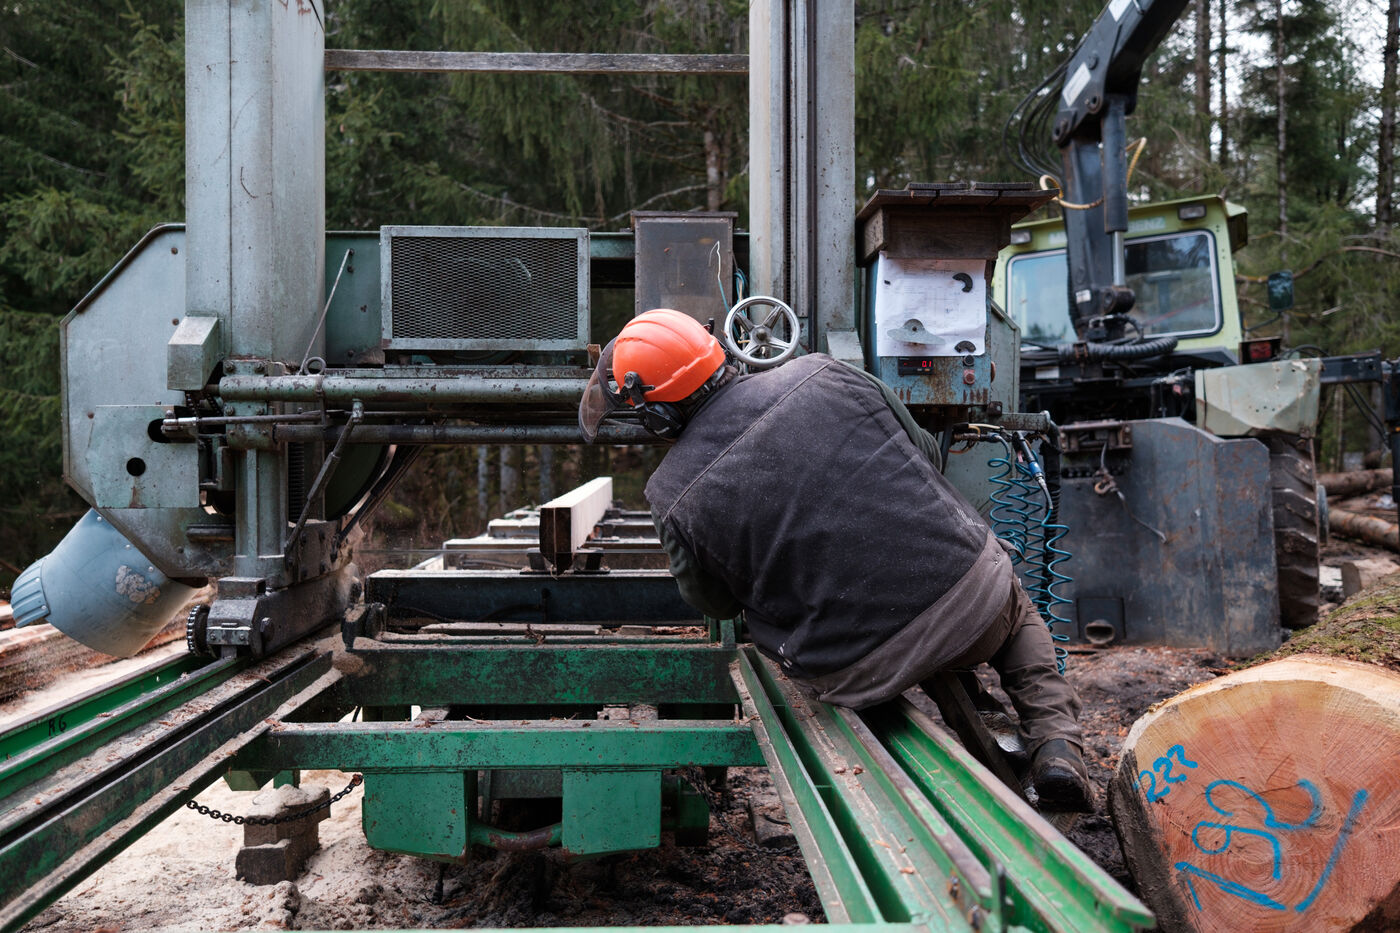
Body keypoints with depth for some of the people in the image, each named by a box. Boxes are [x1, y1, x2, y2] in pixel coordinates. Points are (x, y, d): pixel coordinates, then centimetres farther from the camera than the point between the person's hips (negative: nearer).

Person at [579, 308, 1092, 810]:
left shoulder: (675, 498, -10)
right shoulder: (821, 374, -4)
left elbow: (716, 604, 8)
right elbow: (926, 453, 10)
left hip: (865, 673, -2)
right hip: (969, 591, 2)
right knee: (1017, 613, 37)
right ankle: (1054, 739, 14)